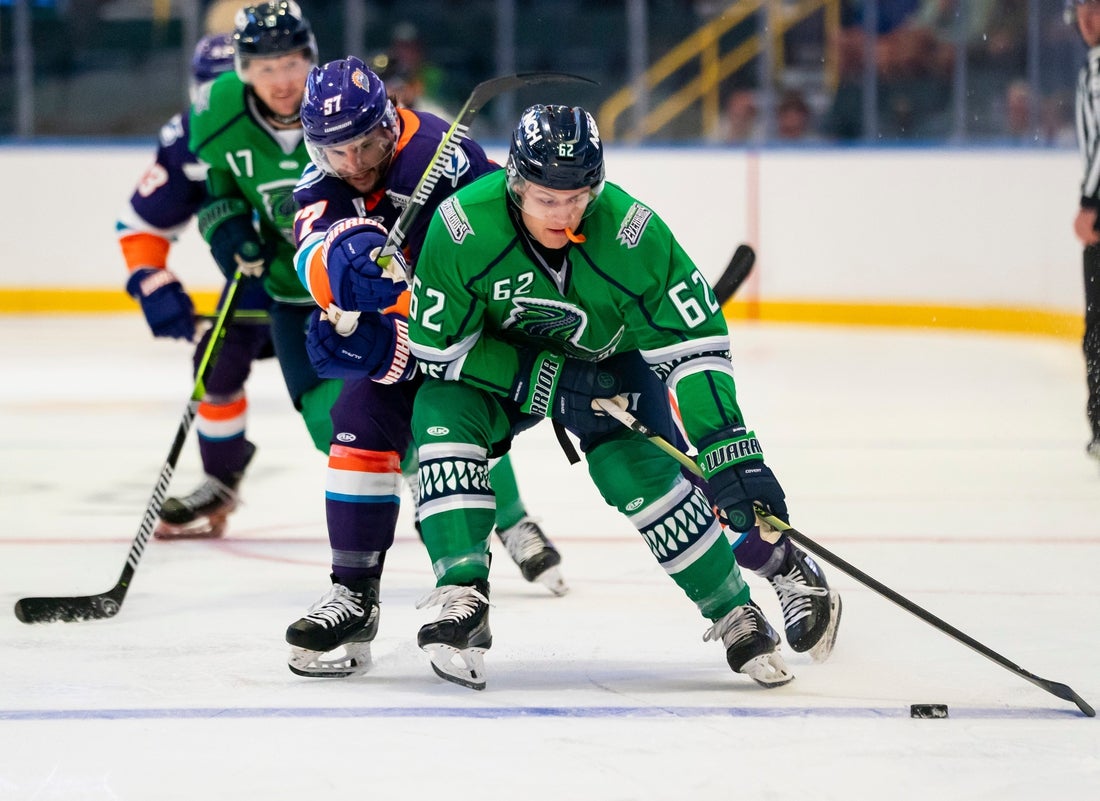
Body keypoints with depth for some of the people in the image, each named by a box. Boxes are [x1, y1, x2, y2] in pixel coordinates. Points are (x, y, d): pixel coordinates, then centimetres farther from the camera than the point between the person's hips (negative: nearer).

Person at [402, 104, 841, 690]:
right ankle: (461, 599, -25)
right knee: (442, 417, -26)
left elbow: (695, 340, -29)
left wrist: (729, 451, -39)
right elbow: (437, 347, -22)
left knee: (642, 474, -19)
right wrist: (543, 381, -30)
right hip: (499, 363, 1)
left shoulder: (630, 232, -33)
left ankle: (739, 616, -2)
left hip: (608, 360, -1)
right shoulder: (463, 226, -33)